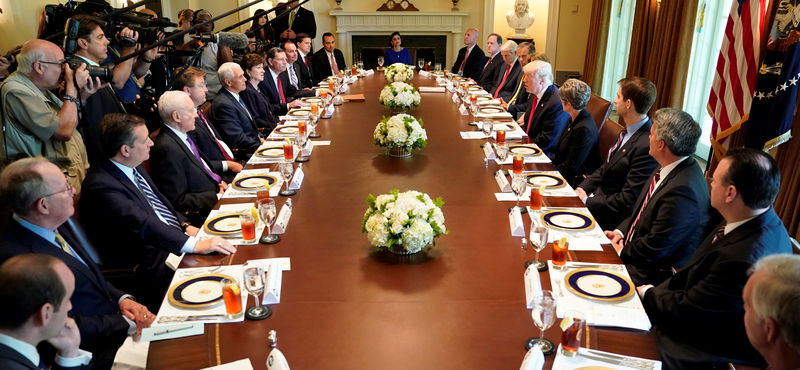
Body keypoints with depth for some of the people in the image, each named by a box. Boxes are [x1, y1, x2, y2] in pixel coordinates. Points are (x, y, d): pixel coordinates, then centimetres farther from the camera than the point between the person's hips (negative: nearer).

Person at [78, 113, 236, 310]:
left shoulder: (135, 168, 10)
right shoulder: (101, 186, -20)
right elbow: (142, 225, -30)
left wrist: (186, 226, 2)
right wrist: (195, 244, -38)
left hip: (177, 241, 9)